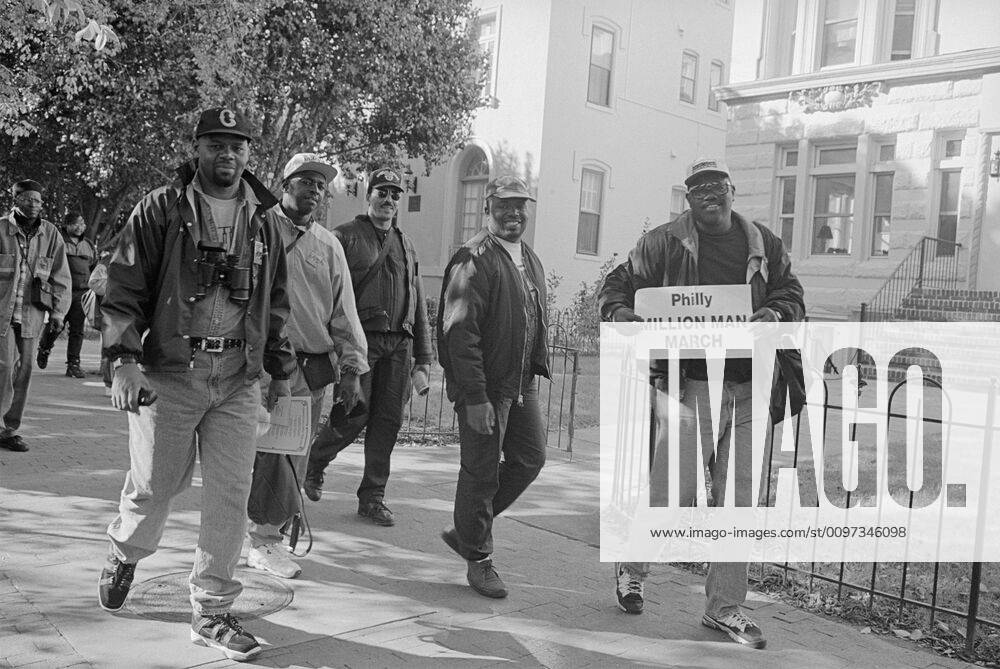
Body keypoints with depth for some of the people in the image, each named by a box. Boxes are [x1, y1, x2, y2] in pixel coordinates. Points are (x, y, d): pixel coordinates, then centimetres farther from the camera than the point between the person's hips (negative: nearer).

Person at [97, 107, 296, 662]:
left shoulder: (262, 222, 12)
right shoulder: (162, 210, 0)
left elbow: (275, 303, 18)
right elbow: (124, 288, -4)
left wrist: (280, 368, 17)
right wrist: (124, 359, -14)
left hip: (239, 380, 3)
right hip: (169, 372, -3)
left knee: (230, 495, 1)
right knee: (156, 484, 7)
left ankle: (211, 613, 14)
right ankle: (124, 555, 42)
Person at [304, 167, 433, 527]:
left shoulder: (406, 245, 19)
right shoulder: (345, 236, 4)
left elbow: (418, 304, 20)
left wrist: (423, 355, 15)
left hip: (398, 345, 5)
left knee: (388, 421, 2)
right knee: (353, 414, -8)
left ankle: (372, 498, 12)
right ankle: (313, 462, 21)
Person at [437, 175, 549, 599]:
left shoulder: (530, 260, 16)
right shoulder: (474, 260, -13)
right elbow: (460, 332, -19)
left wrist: (536, 370, 14)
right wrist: (475, 397, -22)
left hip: (521, 383, 9)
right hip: (483, 386, -9)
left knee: (531, 458, 11)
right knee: (482, 471, 1)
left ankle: (467, 530, 27)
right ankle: (478, 559, 18)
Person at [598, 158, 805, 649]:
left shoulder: (763, 244, 11)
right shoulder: (664, 243, 1)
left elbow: (792, 294, 14)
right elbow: (617, 283, 5)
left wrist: (775, 313, -8)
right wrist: (618, 311, -17)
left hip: (748, 391, 4)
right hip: (689, 384, -4)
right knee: (670, 493, -5)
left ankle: (724, 606, 22)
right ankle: (630, 567, 25)